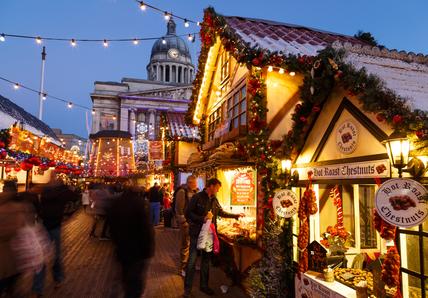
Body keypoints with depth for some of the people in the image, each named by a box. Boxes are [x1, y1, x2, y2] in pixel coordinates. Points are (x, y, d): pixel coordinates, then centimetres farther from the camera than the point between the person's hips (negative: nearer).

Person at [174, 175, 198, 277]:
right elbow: (179, 209, -18)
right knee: (185, 245, 2)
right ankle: (183, 268, 15)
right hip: (185, 222, -7)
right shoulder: (182, 192, -16)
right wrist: (183, 222, -17)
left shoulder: (193, 192, 8)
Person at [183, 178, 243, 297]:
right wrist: (202, 219, -23)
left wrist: (236, 215, 18)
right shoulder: (197, 197, -12)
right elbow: (188, 213, -15)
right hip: (196, 233, -6)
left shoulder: (214, 200, 8)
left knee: (206, 260, 16)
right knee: (192, 261, 0)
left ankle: (204, 285, 31)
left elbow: (221, 212, 20)